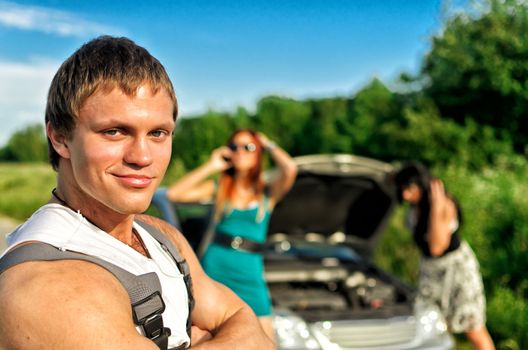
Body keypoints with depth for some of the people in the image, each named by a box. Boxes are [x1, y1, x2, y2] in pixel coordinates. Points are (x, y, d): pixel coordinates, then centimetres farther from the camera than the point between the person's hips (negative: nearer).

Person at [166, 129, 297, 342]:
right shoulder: (218, 188, 9)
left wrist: (268, 144, 2)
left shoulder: (267, 193, 6)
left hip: (249, 274, -1)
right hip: (213, 269, 1)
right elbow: (174, 194, -3)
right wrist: (210, 166, 1)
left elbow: (289, 169, -16)